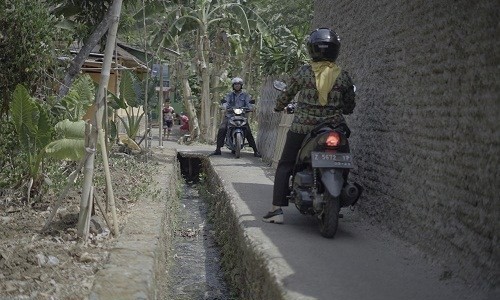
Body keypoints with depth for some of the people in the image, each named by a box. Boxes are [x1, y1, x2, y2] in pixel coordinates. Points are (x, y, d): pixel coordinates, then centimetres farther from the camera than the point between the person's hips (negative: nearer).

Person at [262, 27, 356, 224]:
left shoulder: (304, 72, -4)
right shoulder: (343, 77, 0)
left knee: (285, 165, 7)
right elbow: (349, 107, 7)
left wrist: (279, 107, 27)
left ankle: (277, 209, -1)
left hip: (303, 127, -2)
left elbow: (287, 94, 7)